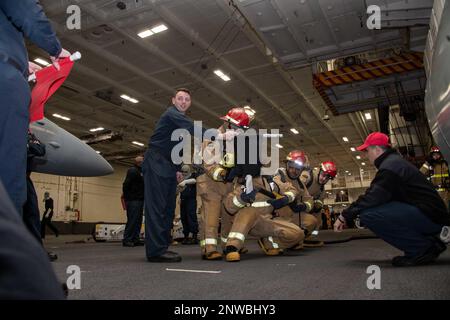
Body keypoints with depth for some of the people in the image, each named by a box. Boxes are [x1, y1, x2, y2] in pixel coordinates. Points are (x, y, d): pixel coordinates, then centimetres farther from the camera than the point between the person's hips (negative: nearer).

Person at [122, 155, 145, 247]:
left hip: (139, 200, 9)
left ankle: (135, 239, 13)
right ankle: (127, 240, -5)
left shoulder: (142, 172, 20)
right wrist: (126, 198, -18)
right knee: (132, 220, -9)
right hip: (133, 200, -9)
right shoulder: (132, 171, -8)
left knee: (138, 220, 9)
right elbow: (126, 185, -17)